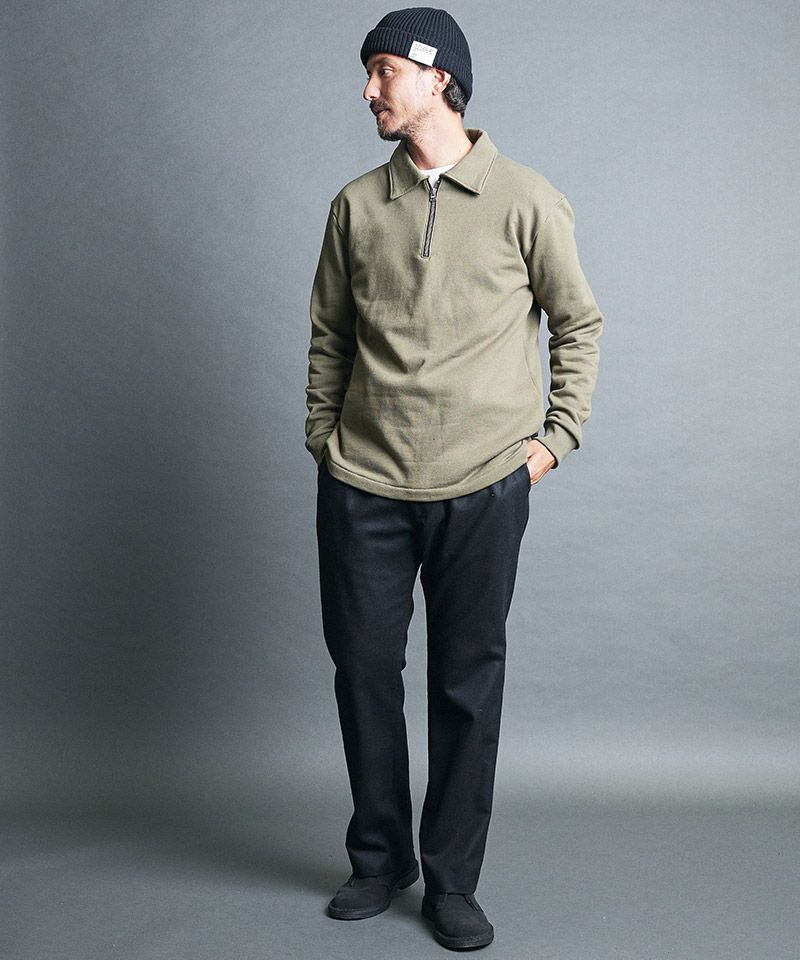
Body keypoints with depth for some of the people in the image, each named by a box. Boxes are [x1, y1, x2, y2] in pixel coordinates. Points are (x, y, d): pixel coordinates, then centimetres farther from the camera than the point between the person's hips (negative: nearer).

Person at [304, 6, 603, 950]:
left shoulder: (527, 200, -1)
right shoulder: (356, 204, 8)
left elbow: (579, 322, 7)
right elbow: (328, 335, 14)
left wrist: (557, 436, 1)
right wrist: (322, 440, 9)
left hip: (483, 487, -2)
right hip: (362, 485, 3)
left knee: (468, 685, 5)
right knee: (363, 670, 8)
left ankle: (451, 881, 20)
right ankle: (379, 859, 28)